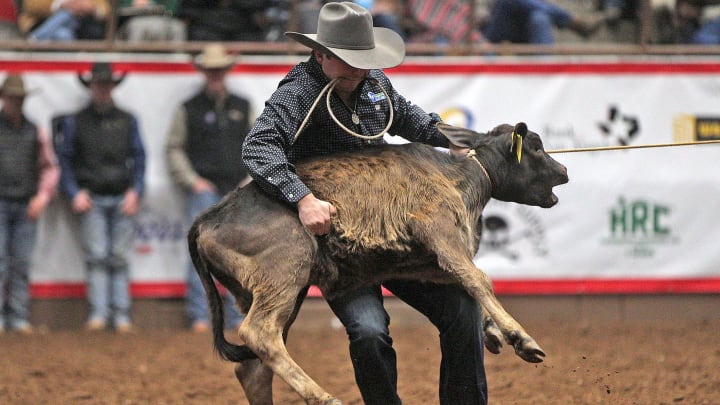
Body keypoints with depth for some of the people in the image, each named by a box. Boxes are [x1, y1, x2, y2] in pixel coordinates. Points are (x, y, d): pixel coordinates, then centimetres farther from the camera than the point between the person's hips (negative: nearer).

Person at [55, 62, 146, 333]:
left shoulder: (127, 121, 11)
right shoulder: (74, 122, 6)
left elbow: (138, 158, 12)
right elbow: (64, 160, 6)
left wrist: (135, 191, 0)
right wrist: (74, 194, -5)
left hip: (122, 199, 1)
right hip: (91, 199, -1)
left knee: (119, 257, 0)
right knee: (96, 256, -10)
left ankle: (122, 315, 0)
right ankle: (98, 313, -10)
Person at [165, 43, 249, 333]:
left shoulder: (242, 107, 12)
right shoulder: (189, 110, 3)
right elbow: (174, 148, 4)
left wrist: (250, 180, 5)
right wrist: (192, 181, -5)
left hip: (238, 190, 3)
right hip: (204, 189, -3)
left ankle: (237, 317, 8)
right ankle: (199, 317, -6)